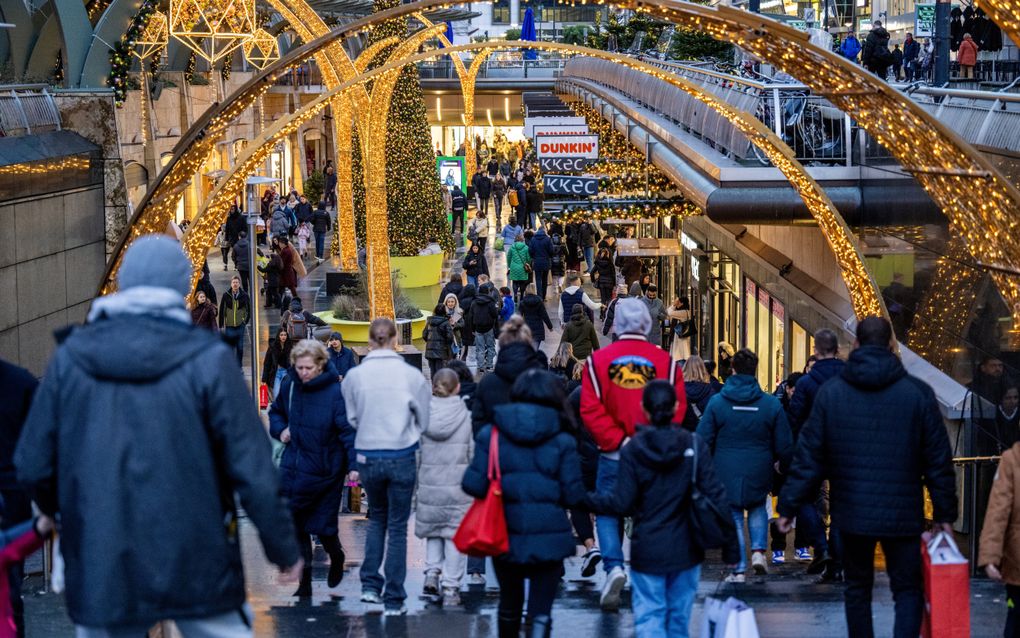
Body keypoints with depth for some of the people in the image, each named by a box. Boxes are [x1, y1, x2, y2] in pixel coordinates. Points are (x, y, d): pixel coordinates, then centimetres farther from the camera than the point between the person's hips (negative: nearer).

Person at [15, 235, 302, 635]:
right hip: (197, 570, -2)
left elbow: (33, 467, 3)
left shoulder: (70, 358, -1)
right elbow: (253, 471, -10)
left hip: (101, 568, 2)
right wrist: (283, 549, 3)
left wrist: (59, 512, 24)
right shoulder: (209, 361, -8)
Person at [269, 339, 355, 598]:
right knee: (295, 526, 3)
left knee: (323, 524, 2)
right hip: (294, 467, 5)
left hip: (325, 468, -5)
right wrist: (280, 430, 2)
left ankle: (335, 556, 36)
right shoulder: (289, 385, 2)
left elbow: (349, 429, -18)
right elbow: (276, 411, 22)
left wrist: (354, 464, -27)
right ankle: (304, 582, 12)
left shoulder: (335, 392, -16)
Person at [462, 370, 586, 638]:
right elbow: (573, 495, -5)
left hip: (506, 537, 2)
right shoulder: (561, 440, -4)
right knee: (541, 609, 0)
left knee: (509, 603, 22)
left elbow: (474, 485, -8)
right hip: (548, 539, -2)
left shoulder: (492, 434, -3)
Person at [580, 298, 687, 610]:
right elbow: (677, 408, -6)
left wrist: (617, 440, -9)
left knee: (607, 511, 10)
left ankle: (614, 566, -12)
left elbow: (591, 409, -10)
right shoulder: (665, 361, -2)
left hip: (613, 455, -1)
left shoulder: (599, 360, -3)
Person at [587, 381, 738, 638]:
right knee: (679, 616, 15)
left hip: (647, 550, -2)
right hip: (685, 549, 2)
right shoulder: (694, 446, -5)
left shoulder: (632, 449, -8)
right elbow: (716, 497, -7)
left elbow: (622, 503, -10)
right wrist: (730, 546, -1)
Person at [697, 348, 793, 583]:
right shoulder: (771, 404, -4)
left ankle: (738, 569, 5)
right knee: (757, 509, 25)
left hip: (726, 475, -1)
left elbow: (703, 441, -4)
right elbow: (785, 445, 1)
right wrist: (783, 465, 21)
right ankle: (758, 551, 5)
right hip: (758, 475, 1)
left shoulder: (716, 402, -7)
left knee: (734, 519, 8)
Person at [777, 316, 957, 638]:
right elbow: (938, 460, -2)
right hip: (902, 514, -1)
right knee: (908, 590, 6)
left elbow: (808, 456, -2)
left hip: (851, 512, 1)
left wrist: (789, 505, 4)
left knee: (857, 588, 15)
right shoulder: (918, 393, -4)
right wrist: (944, 513, 6)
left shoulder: (830, 392, -2)